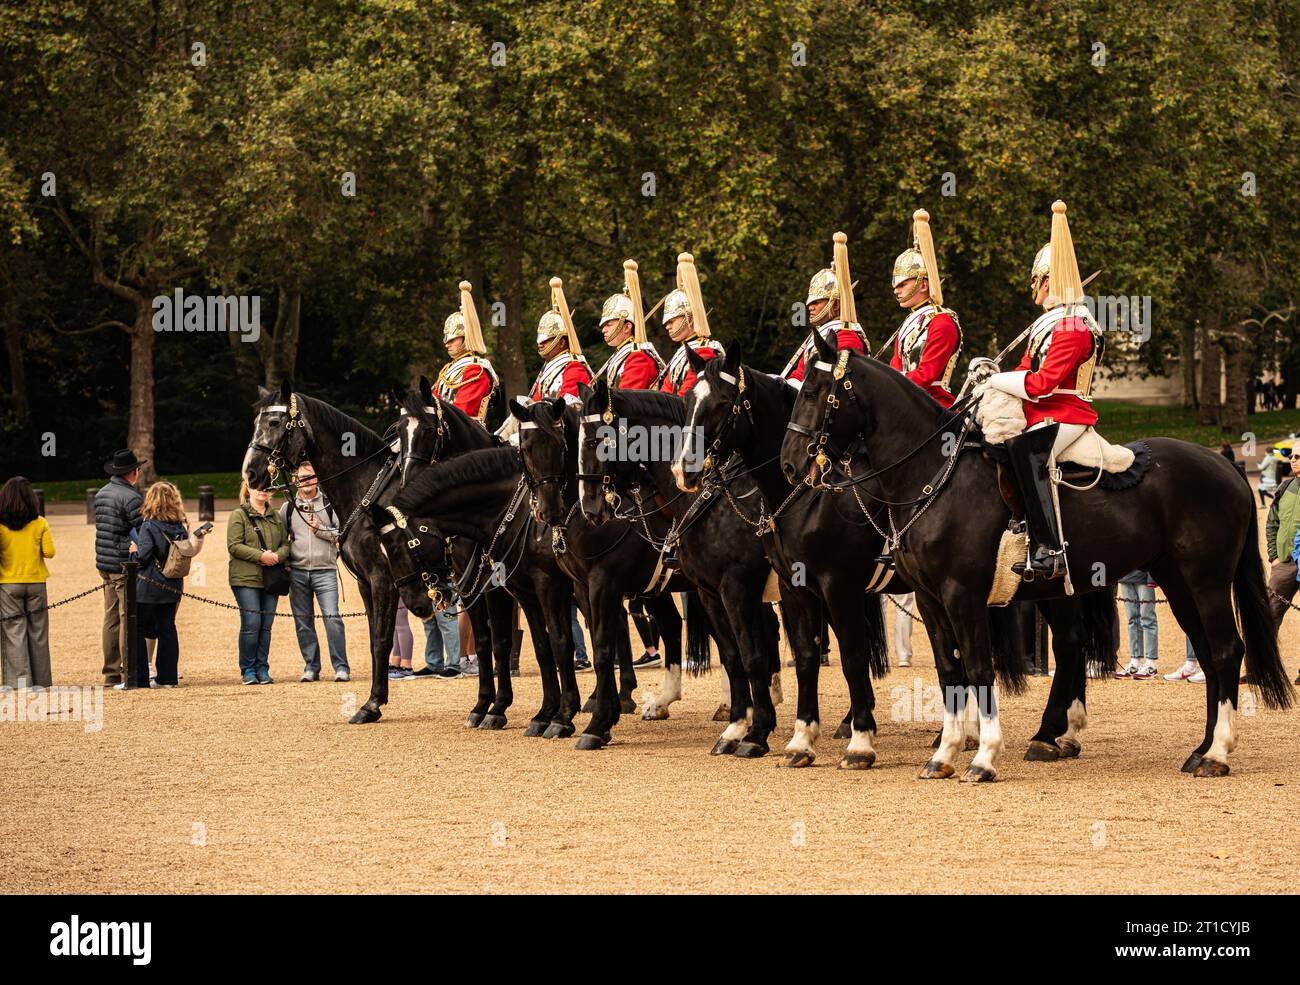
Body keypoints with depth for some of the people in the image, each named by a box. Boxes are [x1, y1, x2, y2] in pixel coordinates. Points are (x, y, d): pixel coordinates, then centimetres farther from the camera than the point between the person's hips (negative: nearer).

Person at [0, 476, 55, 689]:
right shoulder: (40, 523, -4)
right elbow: (49, 552, -6)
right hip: (35, 582, 2)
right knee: (38, 633, 11)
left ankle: (20, 680, -7)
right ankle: (41, 681, 15)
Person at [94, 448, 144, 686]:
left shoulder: (101, 494, 13)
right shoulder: (130, 497, -14)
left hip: (105, 565, 8)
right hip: (125, 566, -8)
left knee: (111, 619, 11)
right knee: (128, 620, -5)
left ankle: (111, 673, 14)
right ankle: (129, 673, -6)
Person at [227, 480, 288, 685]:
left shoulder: (275, 517, 16)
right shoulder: (239, 515, -1)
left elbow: (285, 544, 14)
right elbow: (234, 546, -10)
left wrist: (278, 556, -9)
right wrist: (261, 556, -17)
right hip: (246, 578, -5)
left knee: (266, 625, 4)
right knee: (251, 623, -8)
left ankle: (262, 668, 11)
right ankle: (248, 670, 0)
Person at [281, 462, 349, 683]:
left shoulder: (330, 504, 5)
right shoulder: (288, 508, 10)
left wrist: (320, 529, -12)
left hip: (325, 571, -3)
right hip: (297, 571, 3)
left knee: (332, 617, -11)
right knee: (303, 621, 5)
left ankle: (341, 667, -7)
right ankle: (311, 667, 12)